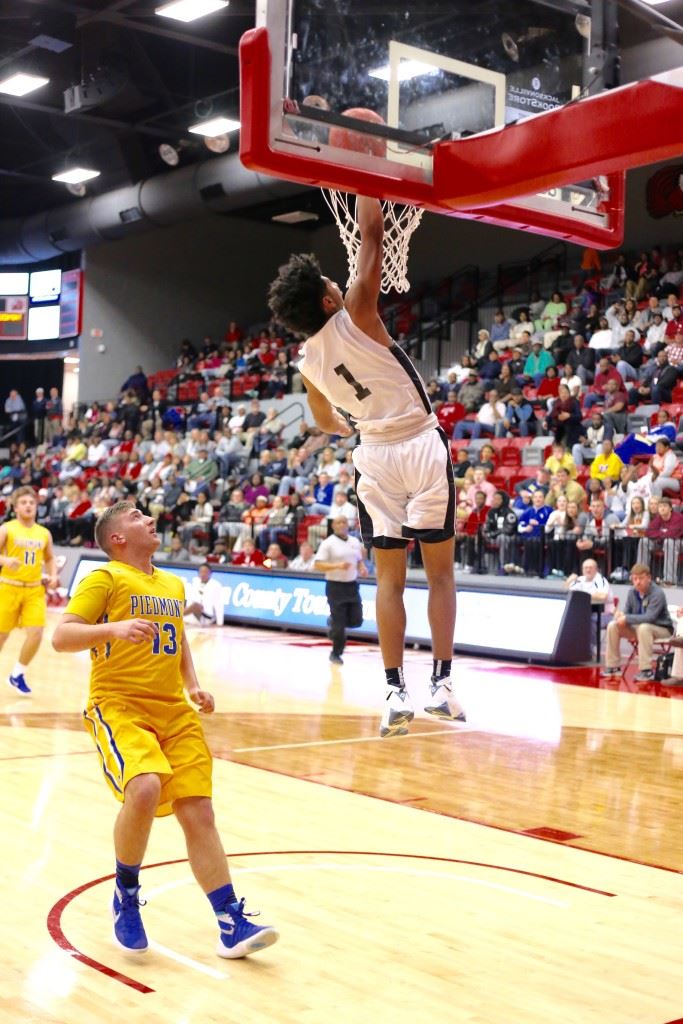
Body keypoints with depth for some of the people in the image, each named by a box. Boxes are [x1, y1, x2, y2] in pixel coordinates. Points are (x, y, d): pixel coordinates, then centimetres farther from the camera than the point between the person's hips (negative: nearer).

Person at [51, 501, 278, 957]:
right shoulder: (106, 579, -2)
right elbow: (61, 637, -11)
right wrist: (113, 627, -27)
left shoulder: (174, 585, 18)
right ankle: (126, 895, -5)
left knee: (198, 812, -1)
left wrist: (194, 687, 15)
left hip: (174, 710, 6)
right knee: (145, 788, -29)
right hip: (118, 705, -6)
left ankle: (231, 924, 3)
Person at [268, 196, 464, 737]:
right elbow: (372, 231, -9)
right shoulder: (354, 315, -10)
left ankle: (396, 692, 0)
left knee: (389, 578, 6)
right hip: (422, 446, -3)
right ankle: (442, 683, 1)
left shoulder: (308, 363, 5)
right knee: (440, 570, 4)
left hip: (375, 453, 4)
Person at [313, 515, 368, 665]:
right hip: (335, 586, -5)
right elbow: (317, 565, -12)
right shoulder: (328, 543, -7)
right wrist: (337, 566, -23)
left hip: (352, 585, 5)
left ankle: (334, 621, 32)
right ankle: (336, 653, 15)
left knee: (356, 621, 3)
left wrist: (362, 569, 1)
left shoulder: (355, 542, 10)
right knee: (339, 624, -3)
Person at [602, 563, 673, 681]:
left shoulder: (658, 594, -22)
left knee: (643, 628, -39)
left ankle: (646, 670, -35)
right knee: (613, 626, -12)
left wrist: (626, 618, -31)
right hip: (639, 627, 6)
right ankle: (612, 666, -4)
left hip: (662, 630, -6)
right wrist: (621, 615, -19)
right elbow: (627, 612, 6)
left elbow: (650, 618, -32)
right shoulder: (632, 592, -2)